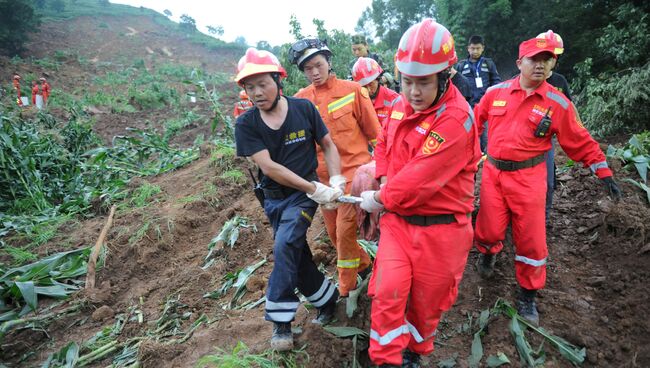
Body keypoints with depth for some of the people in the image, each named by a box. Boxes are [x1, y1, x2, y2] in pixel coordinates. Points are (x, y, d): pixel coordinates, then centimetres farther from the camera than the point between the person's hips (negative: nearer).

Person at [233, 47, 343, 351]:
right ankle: (328, 299, 34)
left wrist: (337, 182, -14)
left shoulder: (304, 109, -10)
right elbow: (268, 167, -18)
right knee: (297, 256, 10)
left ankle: (281, 320, -7)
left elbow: (328, 146, 1)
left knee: (285, 246, -22)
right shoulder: (246, 124, -10)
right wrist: (315, 189, -22)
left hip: (304, 194, -3)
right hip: (274, 198, 3)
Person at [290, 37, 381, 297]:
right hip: (322, 174, 5)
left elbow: (373, 131, -1)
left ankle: (346, 290, 14)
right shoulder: (301, 99, 1)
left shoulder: (352, 90, -7)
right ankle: (363, 264, 40)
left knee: (345, 230, -7)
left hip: (353, 168, -4)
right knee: (333, 232, 13)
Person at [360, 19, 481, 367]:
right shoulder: (401, 104, 2)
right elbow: (383, 144, 17)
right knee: (388, 290, -7)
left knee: (426, 299, 14)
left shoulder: (455, 119, -22)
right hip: (398, 219, 5)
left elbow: (421, 177, -24)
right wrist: (385, 182, 2)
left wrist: (380, 200, -11)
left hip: (439, 227, -4)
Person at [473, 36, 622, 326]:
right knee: (489, 230, 3)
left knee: (531, 239, 3)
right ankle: (488, 254, 41)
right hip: (493, 172, 1)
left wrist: (605, 174, 5)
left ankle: (528, 295, 23)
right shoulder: (496, 92, 1)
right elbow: (476, 119, 14)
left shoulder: (559, 104, -3)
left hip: (528, 178, -1)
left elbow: (581, 142, 4)